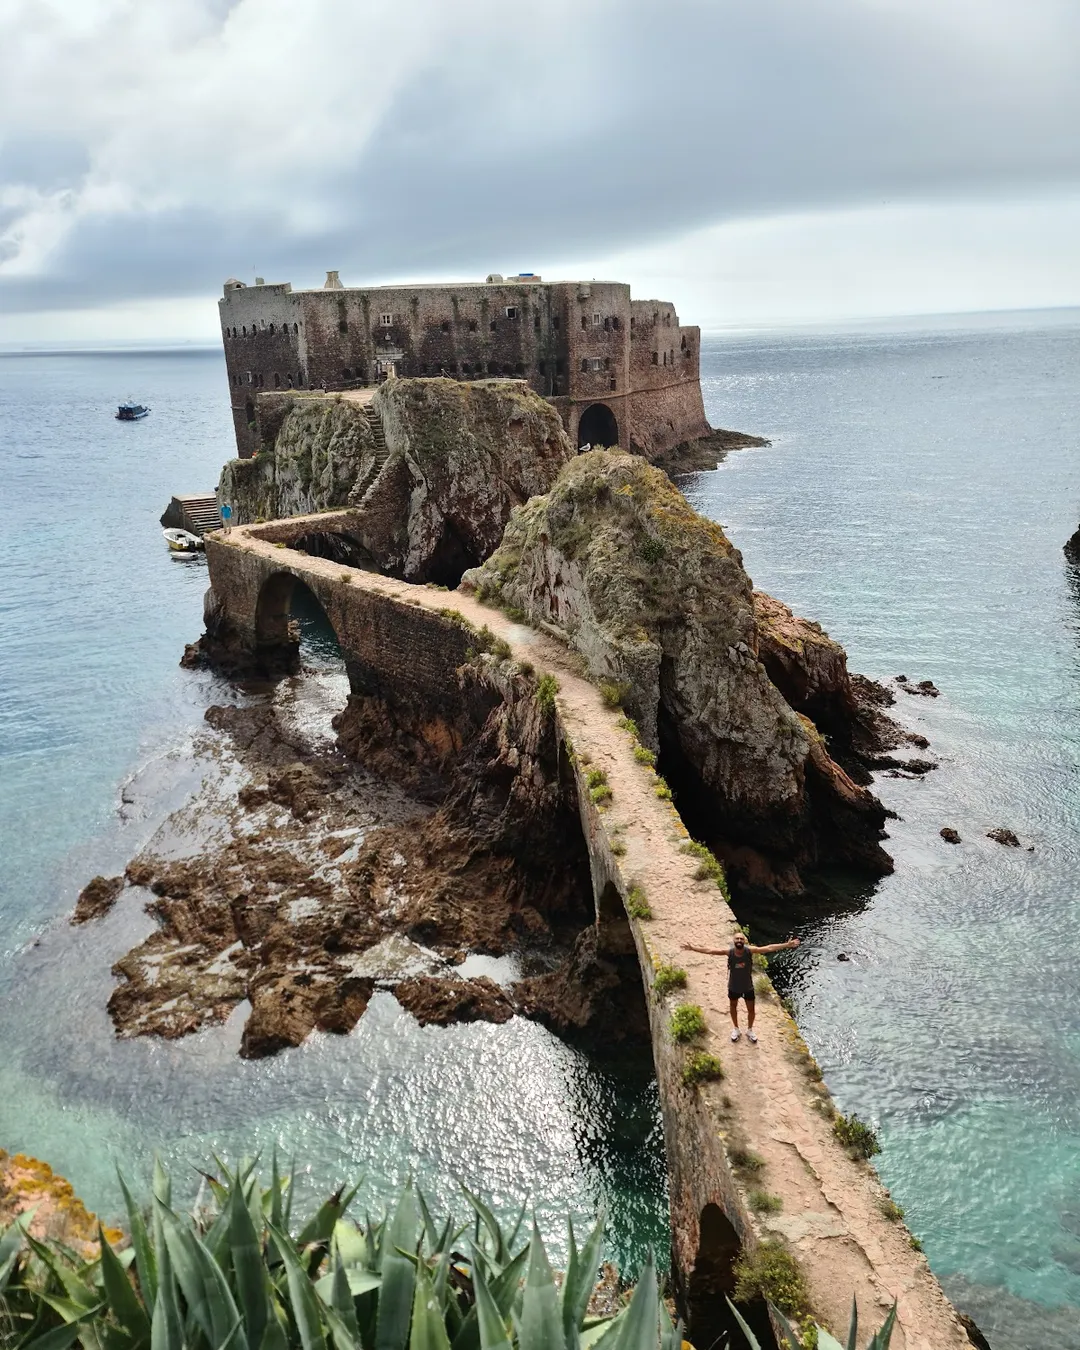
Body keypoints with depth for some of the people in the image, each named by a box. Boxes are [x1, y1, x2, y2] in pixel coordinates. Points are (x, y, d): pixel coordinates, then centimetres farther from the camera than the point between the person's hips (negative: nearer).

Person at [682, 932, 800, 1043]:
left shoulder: (749, 951, -28)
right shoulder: (729, 952, -27)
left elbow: (769, 948, -31)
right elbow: (709, 950, -26)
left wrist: (787, 945, -37)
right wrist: (693, 948, -32)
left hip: (748, 987, 0)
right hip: (733, 987, 0)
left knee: (751, 1010, 17)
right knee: (733, 1007, 24)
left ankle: (750, 1030, 46)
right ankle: (735, 1028, 51)